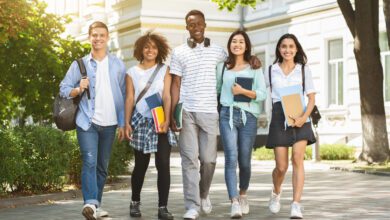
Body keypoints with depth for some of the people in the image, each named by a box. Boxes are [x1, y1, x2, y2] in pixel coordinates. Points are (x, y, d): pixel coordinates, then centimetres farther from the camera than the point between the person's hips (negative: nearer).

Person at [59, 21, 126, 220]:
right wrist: (78, 89, -16)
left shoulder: (118, 66, 8)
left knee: (102, 166, 9)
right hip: (87, 122, -2)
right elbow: (64, 89, 4)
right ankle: (90, 203, -27)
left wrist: (122, 123, 5)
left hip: (109, 124, 2)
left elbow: (123, 96, 9)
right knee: (90, 162, -17)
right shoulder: (80, 64, 4)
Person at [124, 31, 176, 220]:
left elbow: (167, 97, -3)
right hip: (141, 122, 0)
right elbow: (129, 99, 6)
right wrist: (127, 123, -2)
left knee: (163, 165, -8)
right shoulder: (132, 72, 7)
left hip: (160, 122, 0)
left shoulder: (164, 70, 5)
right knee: (141, 165, 6)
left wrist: (166, 120, -15)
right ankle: (135, 203, 24)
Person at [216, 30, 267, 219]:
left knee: (244, 160, 6)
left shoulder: (255, 68, 6)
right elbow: (215, 89, 17)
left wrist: (244, 91, -14)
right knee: (231, 158, -13)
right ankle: (234, 203, -19)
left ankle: (243, 196, 30)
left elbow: (263, 94, -1)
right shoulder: (222, 67, 11)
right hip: (227, 115, 0)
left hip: (249, 116, 0)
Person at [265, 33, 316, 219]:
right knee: (281, 166, -1)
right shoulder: (272, 70, 11)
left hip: (299, 118, 0)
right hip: (279, 118, 0)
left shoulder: (304, 69, 8)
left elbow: (311, 97, 4)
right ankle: (276, 193, 30)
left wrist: (304, 117, -13)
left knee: (297, 159, -16)